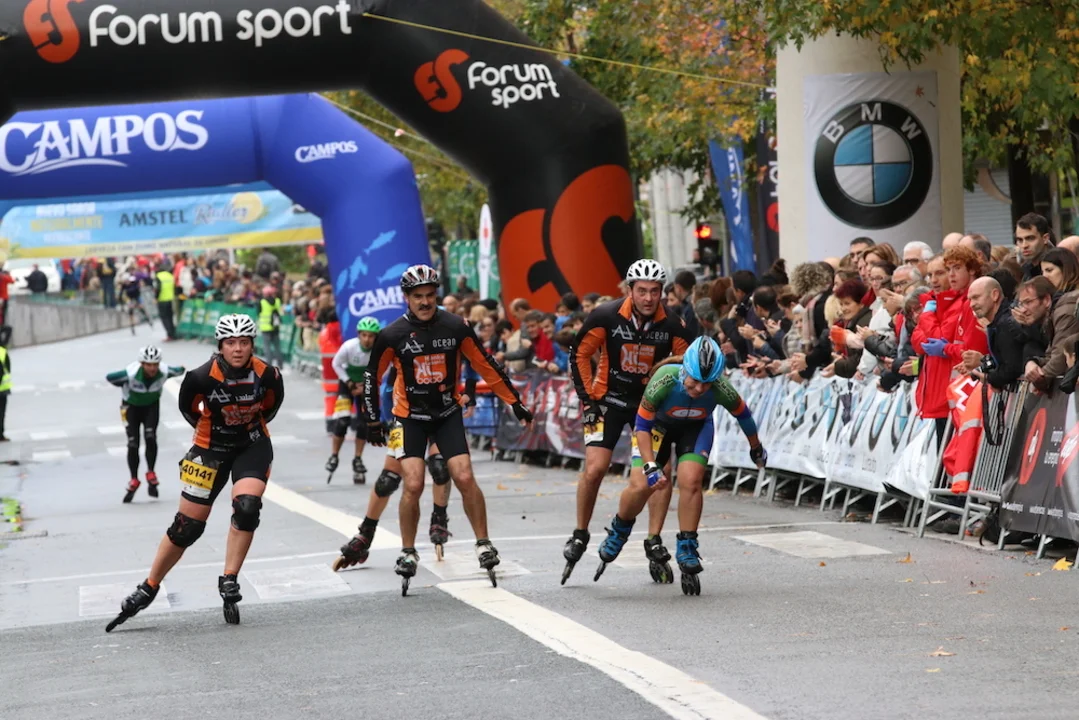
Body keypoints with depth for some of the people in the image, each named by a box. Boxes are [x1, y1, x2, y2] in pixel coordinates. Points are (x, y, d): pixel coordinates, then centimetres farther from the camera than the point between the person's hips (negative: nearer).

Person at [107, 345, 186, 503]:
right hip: (132, 406, -1)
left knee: (150, 437, -19)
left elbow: (180, 370, -8)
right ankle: (134, 480, 10)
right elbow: (109, 378, -21)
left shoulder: (164, 372, -29)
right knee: (133, 444, -7)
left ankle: (151, 474, 1)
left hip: (152, 406, 1)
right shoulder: (131, 374, -36)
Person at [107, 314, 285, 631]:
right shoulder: (202, 377, -24)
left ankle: (229, 581, -10)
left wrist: (250, 426, 9)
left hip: (253, 446, 1)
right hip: (211, 448, -1)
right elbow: (187, 408, -2)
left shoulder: (267, 376, -20)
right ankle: (149, 587, 16)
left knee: (246, 507, -24)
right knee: (187, 525, 0)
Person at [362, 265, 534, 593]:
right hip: (410, 417, -1)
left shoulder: (456, 328, -9)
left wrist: (515, 402, 3)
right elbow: (372, 376, 1)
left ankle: (484, 544, 5)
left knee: (465, 479, -11)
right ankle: (408, 552, 5)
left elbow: (486, 366, 1)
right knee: (413, 485, -12)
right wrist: (373, 421, 4)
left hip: (448, 414, 1)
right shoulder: (392, 335, -11)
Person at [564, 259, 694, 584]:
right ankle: (580, 536, 6)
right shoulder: (606, 316, -18)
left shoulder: (671, 326, -15)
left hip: (650, 401, 2)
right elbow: (579, 355, -6)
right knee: (595, 468, -13)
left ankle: (654, 543, 3)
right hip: (610, 398, -2)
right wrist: (587, 398, -8)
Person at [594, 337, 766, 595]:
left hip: (695, 427, 1)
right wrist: (650, 466, -34)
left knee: (691, 482, -21)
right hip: (658, 424, -1)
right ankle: (618, 532, 16)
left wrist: (756, 449, 6)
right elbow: (642, 425, -27)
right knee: (640, 486, -14)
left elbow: (743, 415, -10)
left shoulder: (721, 390, -32)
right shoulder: (664, 380, -37)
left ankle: (686, 550, -4)